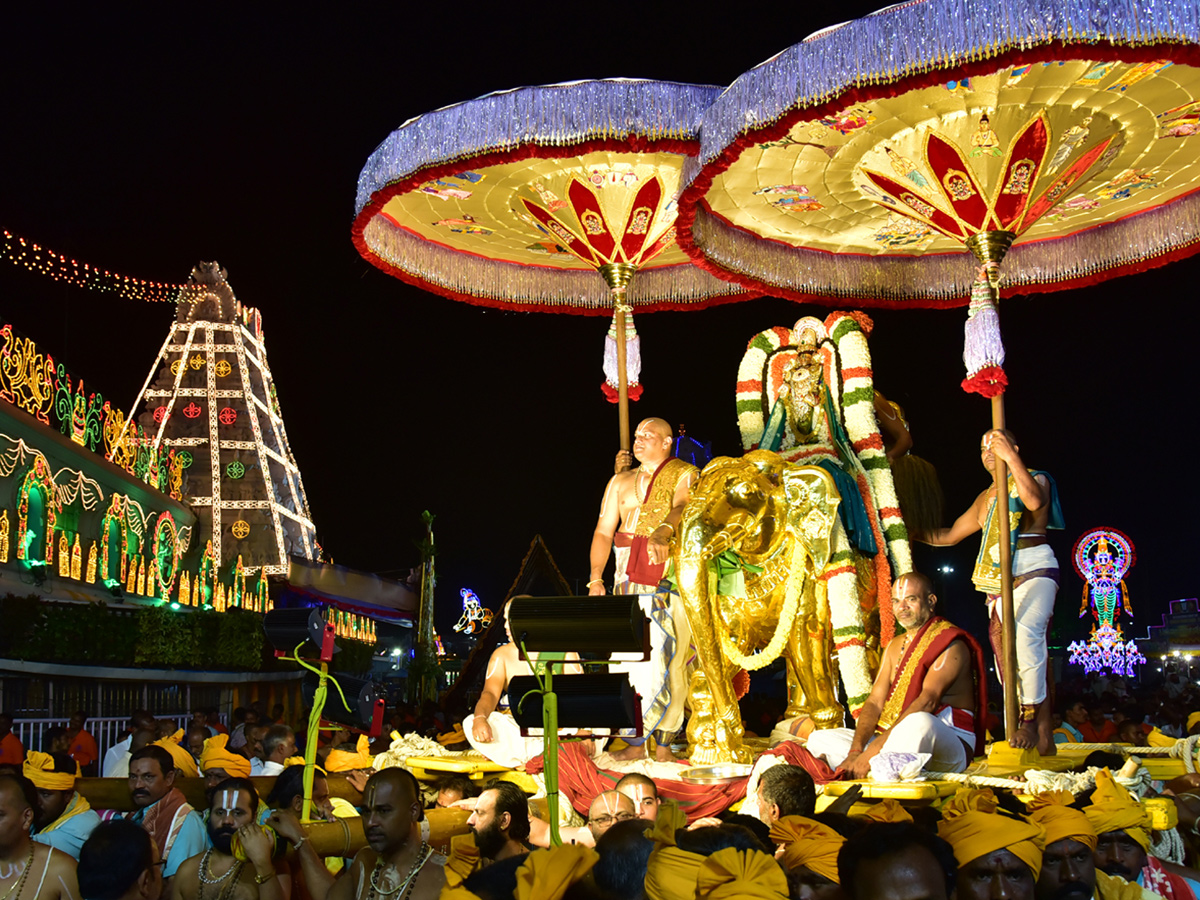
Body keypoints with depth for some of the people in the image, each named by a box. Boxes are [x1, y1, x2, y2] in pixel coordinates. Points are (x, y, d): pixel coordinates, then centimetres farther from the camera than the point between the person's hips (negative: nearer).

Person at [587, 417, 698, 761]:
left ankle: (664, 744, 0)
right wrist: (596, 578, 4)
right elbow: (603, 531, 15)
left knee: (667, 659, -7)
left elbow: (683, 507, -17)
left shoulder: (685, 475, 4)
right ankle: (634, 742, 7)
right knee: (628, 657, -1)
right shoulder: (621, 481, 18)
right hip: (629, 581, 4)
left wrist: (662, 531, -38)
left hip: (671, 579, -4)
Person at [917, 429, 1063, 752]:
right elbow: (948, 536, 29)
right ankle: (1042, 737, 2)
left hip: (1034, 573, -7)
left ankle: (1031, 718, -32)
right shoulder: (985, 498, 23)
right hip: (999, 584, 7)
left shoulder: (1036, 479, 5)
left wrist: (1010, 457, -20)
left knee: (1025, 632, -33)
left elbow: (1034, 500, -21)